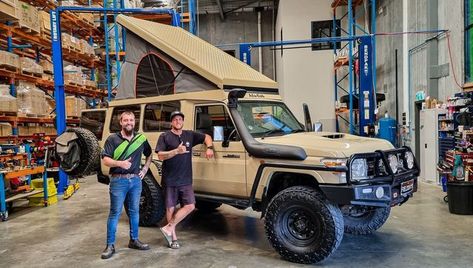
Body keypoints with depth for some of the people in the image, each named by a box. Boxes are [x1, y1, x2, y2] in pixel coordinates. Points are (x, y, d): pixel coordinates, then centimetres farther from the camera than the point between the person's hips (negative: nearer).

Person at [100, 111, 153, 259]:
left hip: (136, 180, 4)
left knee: (134, 211, 13)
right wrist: (119, 163, -26)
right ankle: (110, 245, 9)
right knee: (115, 212, 0)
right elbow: (105, 160, -9)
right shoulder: (113, 139, -4)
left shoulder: (141, 138, 6)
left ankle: (134, 240, 27)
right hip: (118, 180, -4)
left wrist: (145, 168, 9)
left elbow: (150, 154, 22)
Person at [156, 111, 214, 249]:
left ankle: (168, 228, 6)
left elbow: (207, 137, 19)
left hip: (186, 180, 3)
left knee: (190, 206, -5)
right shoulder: (164, 136, -2)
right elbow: (161, 156, -11)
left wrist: (209, 148, -1)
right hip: (170, 180, -3)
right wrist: (177, 151, -22)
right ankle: (173, 236, 17)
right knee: (171, 208, 4)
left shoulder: (190, 135, 8)